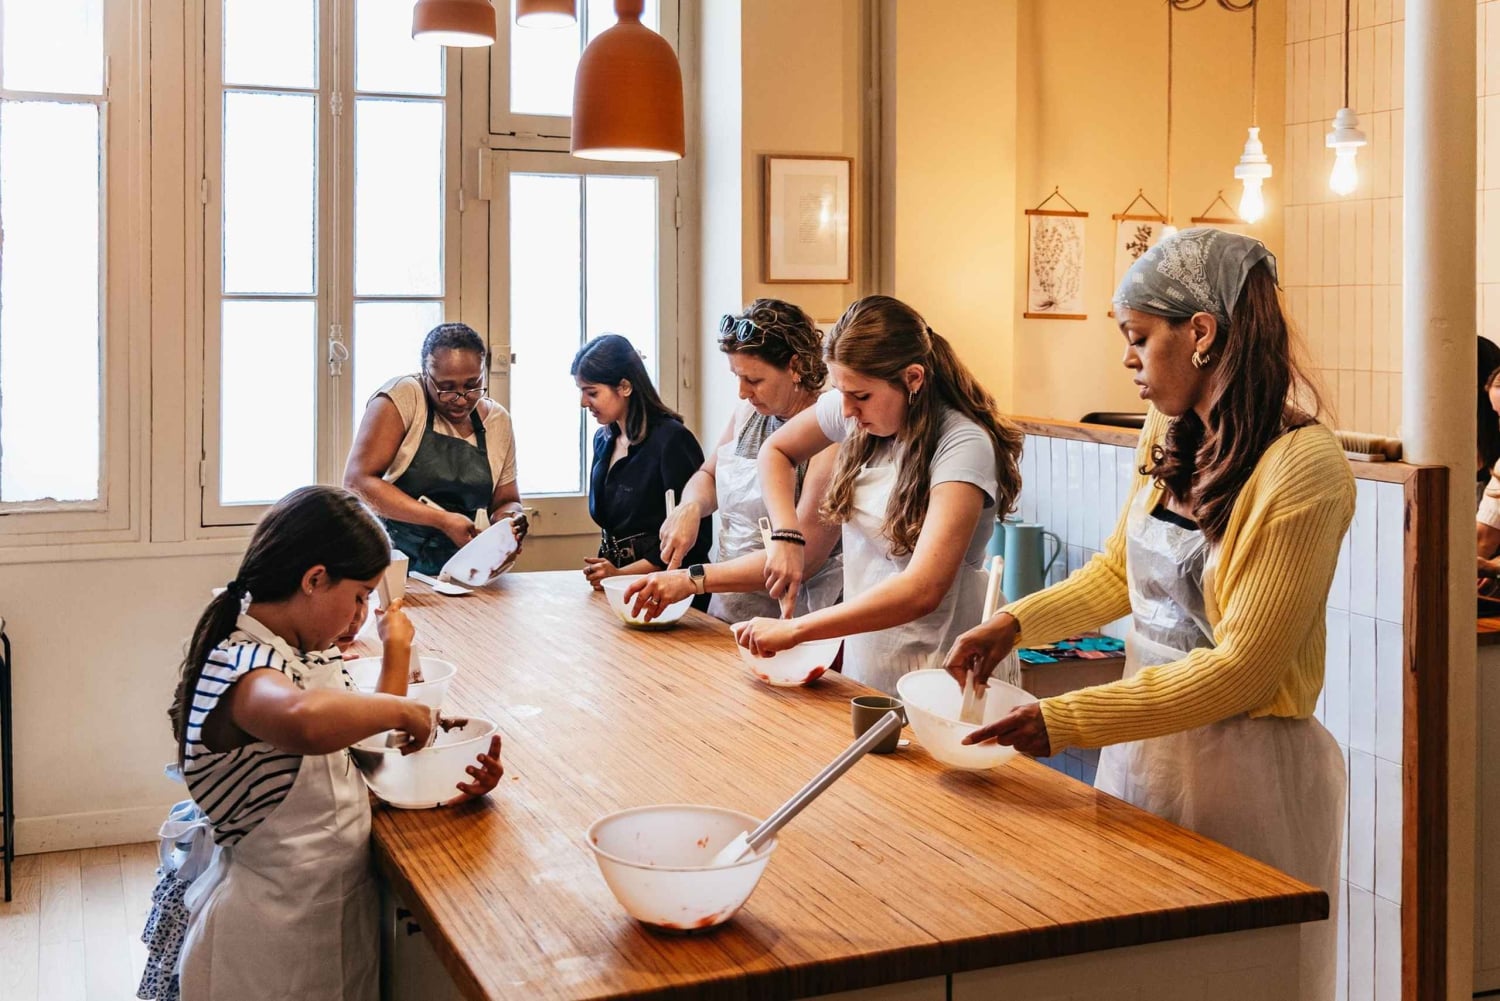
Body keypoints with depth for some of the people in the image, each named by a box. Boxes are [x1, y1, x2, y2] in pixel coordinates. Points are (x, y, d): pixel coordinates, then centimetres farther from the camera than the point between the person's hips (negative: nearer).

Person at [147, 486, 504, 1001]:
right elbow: (304, 721, -48)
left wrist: (397, 650, -2)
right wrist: (400, 708, -30)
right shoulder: (239, 668, -24)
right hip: (277, 934, -8)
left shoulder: (310, 655, 4)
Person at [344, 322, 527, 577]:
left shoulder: (498, 420, 6)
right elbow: (358, 481, -15)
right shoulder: (402, 397, -8)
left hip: (455, 569, 8)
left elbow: (504, 501, 16)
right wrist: (443, 520, -20)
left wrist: (511, 517, -8)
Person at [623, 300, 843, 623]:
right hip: (725, 614, 6)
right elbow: (707, 475, 24)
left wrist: (693, 580, -20)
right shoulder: (749, 413, 7)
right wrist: (690, 507, 0)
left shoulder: (831, 438, -15)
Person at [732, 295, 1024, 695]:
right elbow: (776, 451, 14)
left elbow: (921, 590, -33)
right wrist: (786, 537, -4)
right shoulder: (858, 411, -5)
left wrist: (794, 630, -33)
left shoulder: (964, 445, -24)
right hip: (862, 660, 6)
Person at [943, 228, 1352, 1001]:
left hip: (1242, 768, -7)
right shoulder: (1167, 437, 3)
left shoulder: (1302, 469, -19)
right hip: (1143, 746, 7)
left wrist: (1066, 721, -24)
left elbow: (1240, 669, -21)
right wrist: (1014, 624, 3)